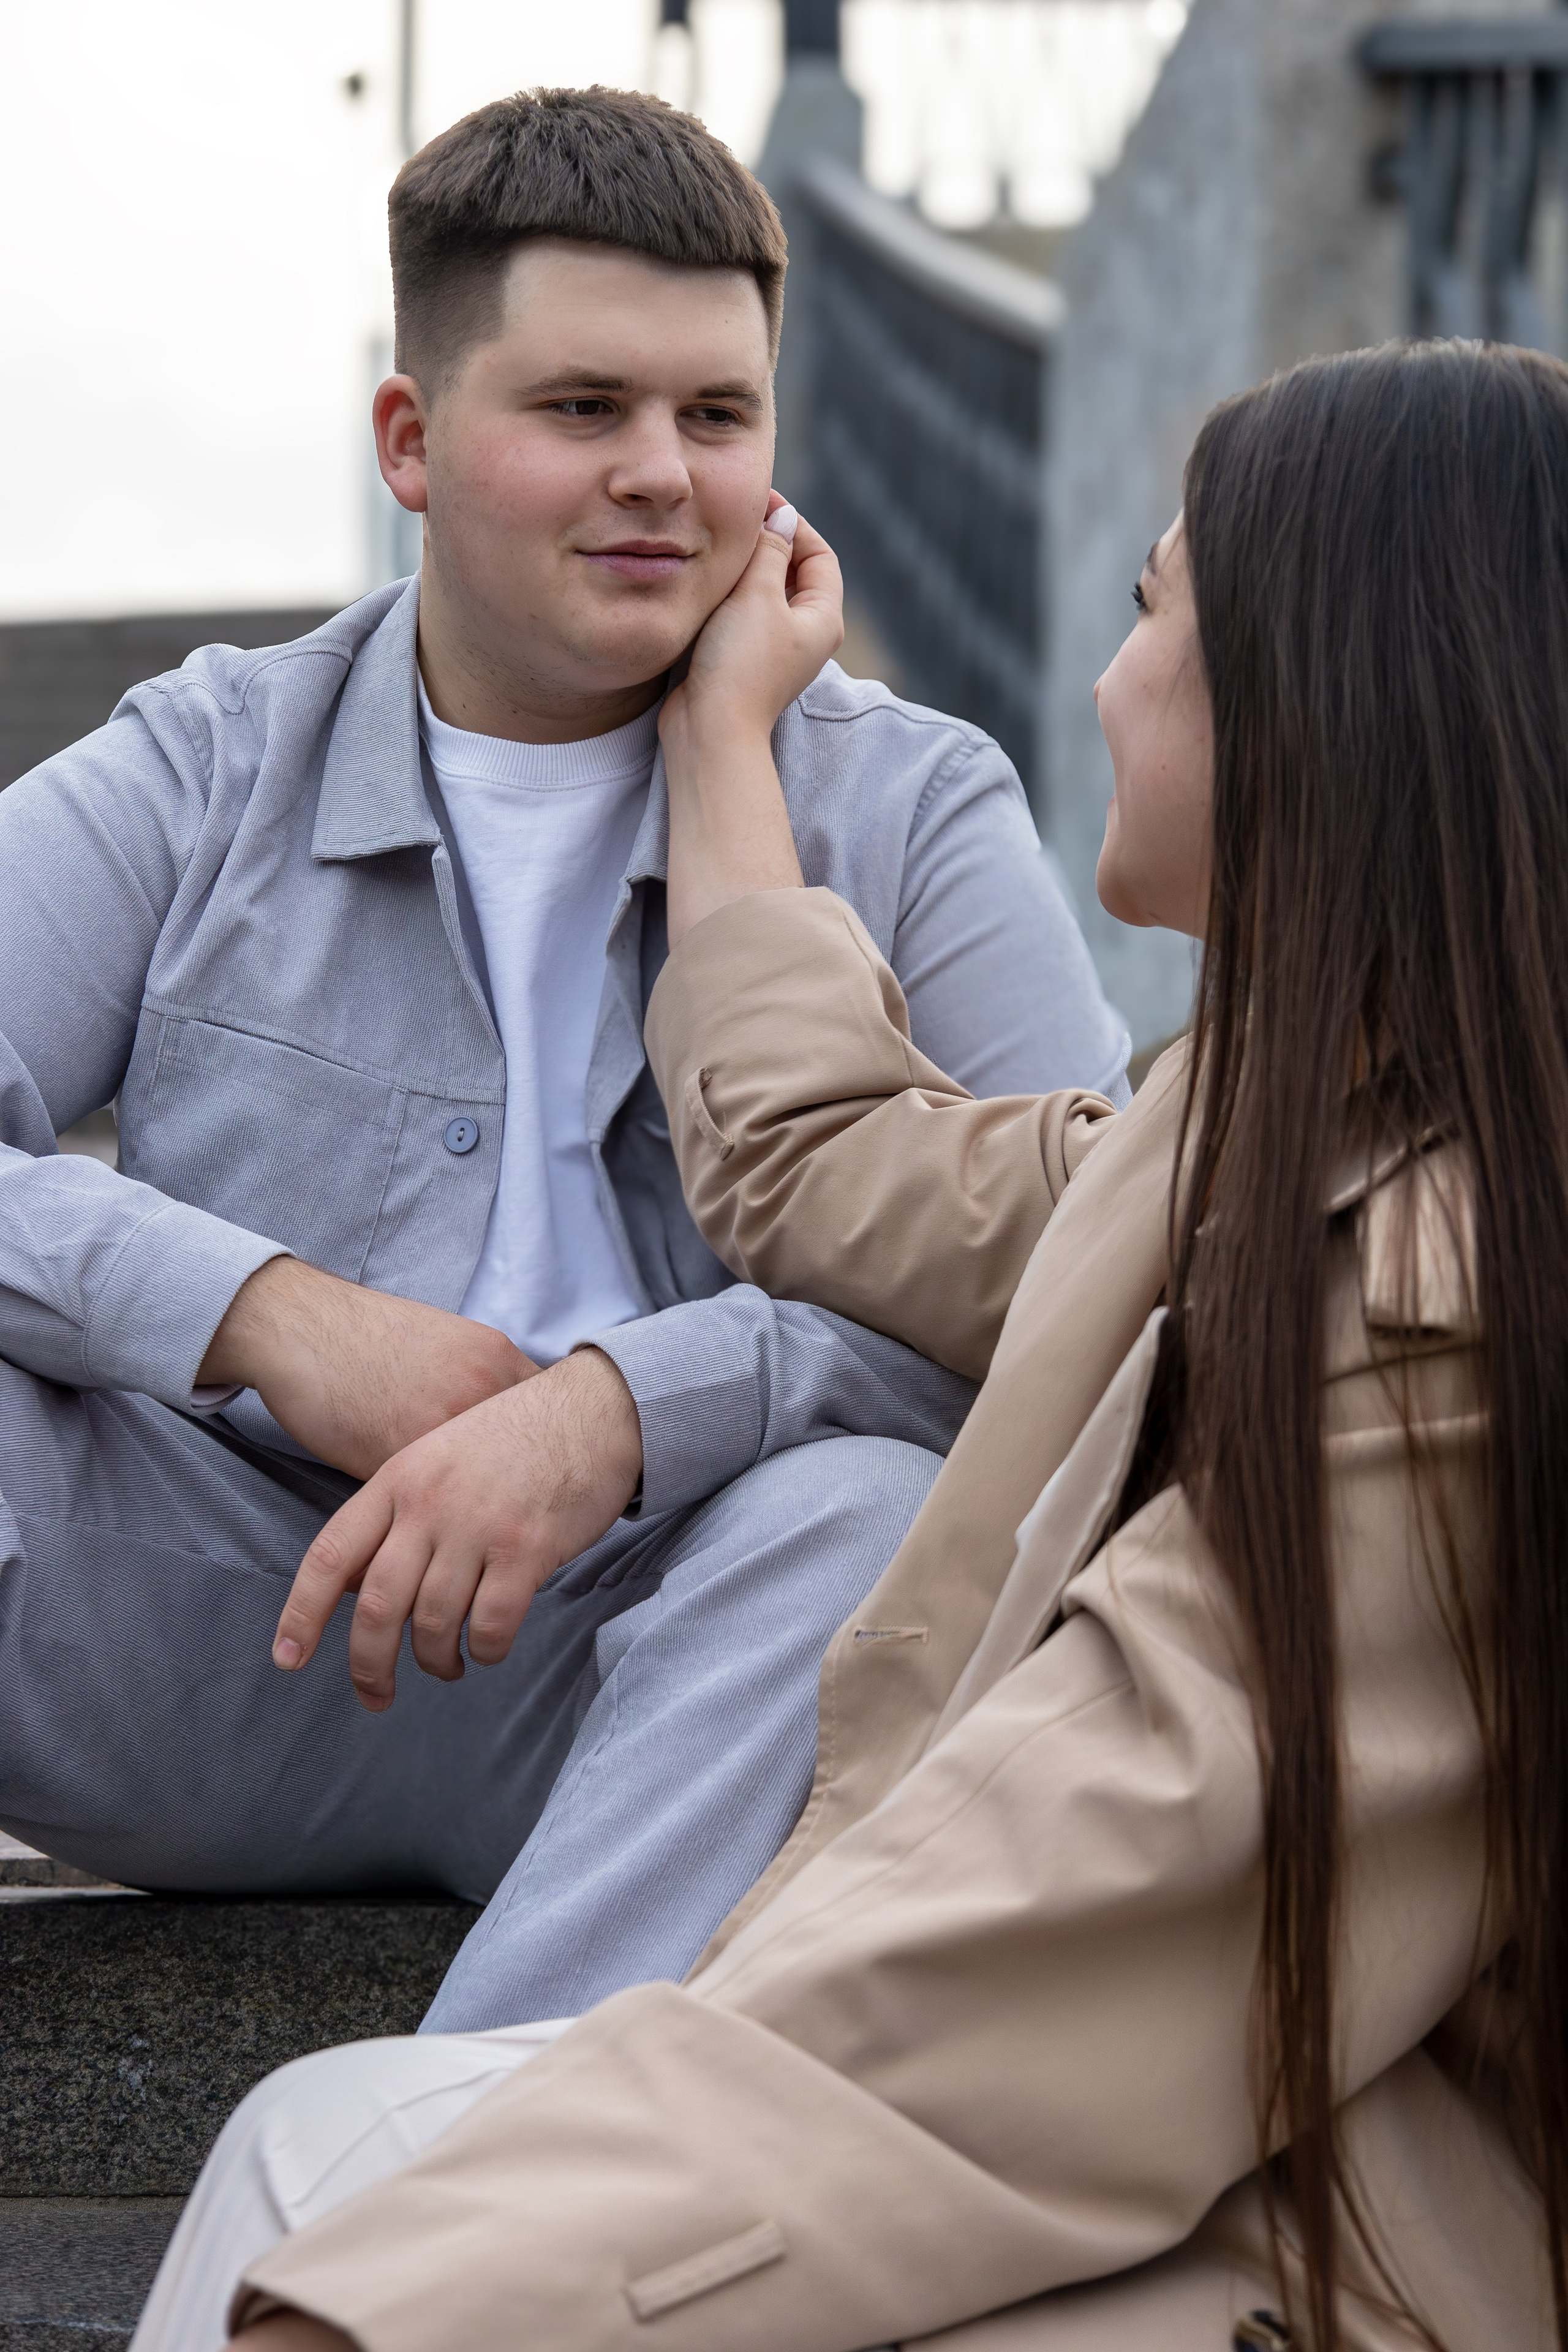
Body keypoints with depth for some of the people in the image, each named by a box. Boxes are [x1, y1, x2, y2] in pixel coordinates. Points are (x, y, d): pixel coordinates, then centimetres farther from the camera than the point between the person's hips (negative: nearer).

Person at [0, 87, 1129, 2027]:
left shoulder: (913, 810, 5)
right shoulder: (201, 778, 8)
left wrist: (627, 1402, -25)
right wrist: (269, 1313, -19)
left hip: (637, 1687, -1)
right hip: (215, 1663, 1)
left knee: (872, 1512, -33)